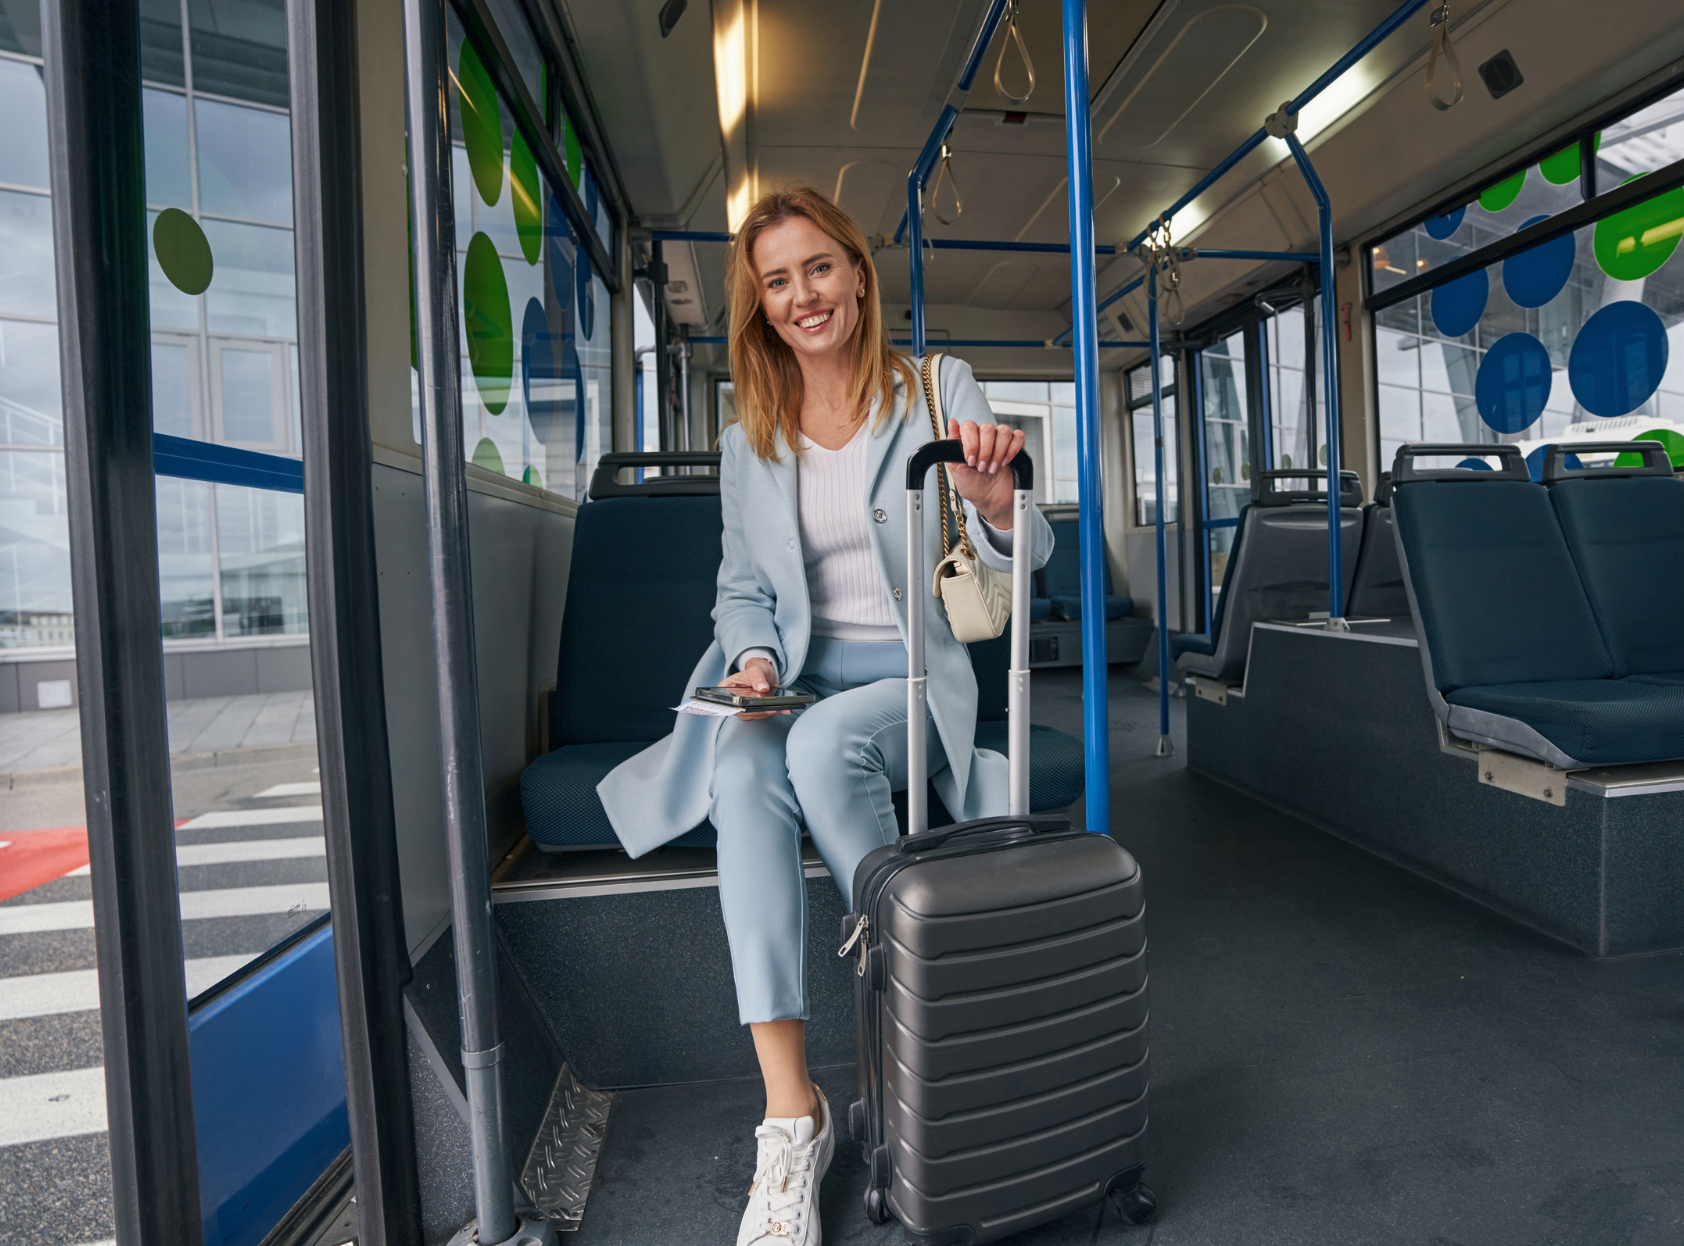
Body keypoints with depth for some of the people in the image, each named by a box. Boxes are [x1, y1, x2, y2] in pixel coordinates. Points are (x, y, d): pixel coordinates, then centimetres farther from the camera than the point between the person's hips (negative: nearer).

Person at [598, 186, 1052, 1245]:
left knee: (822, 745, -34)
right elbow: (743, 589, 14)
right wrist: (755, 658, -8)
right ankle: (792, 1114, -24)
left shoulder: (941, 391, 2)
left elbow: (1022, 559, -5)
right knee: (743, 776, -30)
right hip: (795, 683, 3)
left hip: (916, 676, -2)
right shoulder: (749, 441, 11)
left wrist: (994, 500, -28)